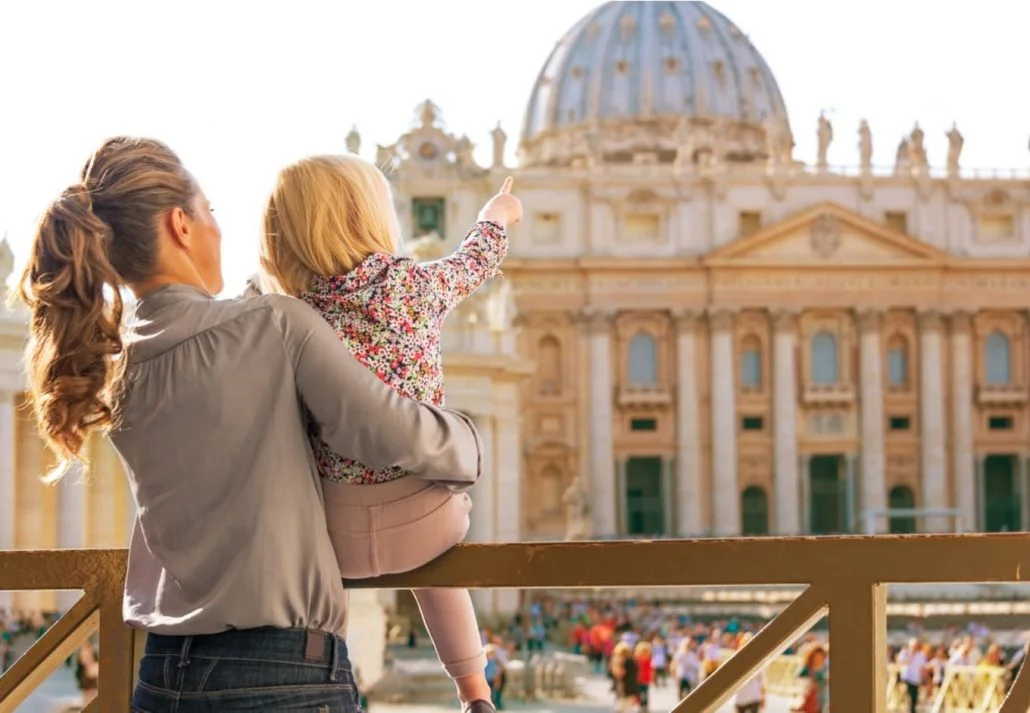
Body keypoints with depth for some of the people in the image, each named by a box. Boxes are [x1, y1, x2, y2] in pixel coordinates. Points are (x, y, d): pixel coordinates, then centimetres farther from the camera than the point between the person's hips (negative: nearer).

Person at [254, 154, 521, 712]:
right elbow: (474, 264, 19)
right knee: (428, 557, 33)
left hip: (335, 530, 0)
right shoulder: (415, 285, -3)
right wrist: (496, 217, 35)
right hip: (424, 515, 0)